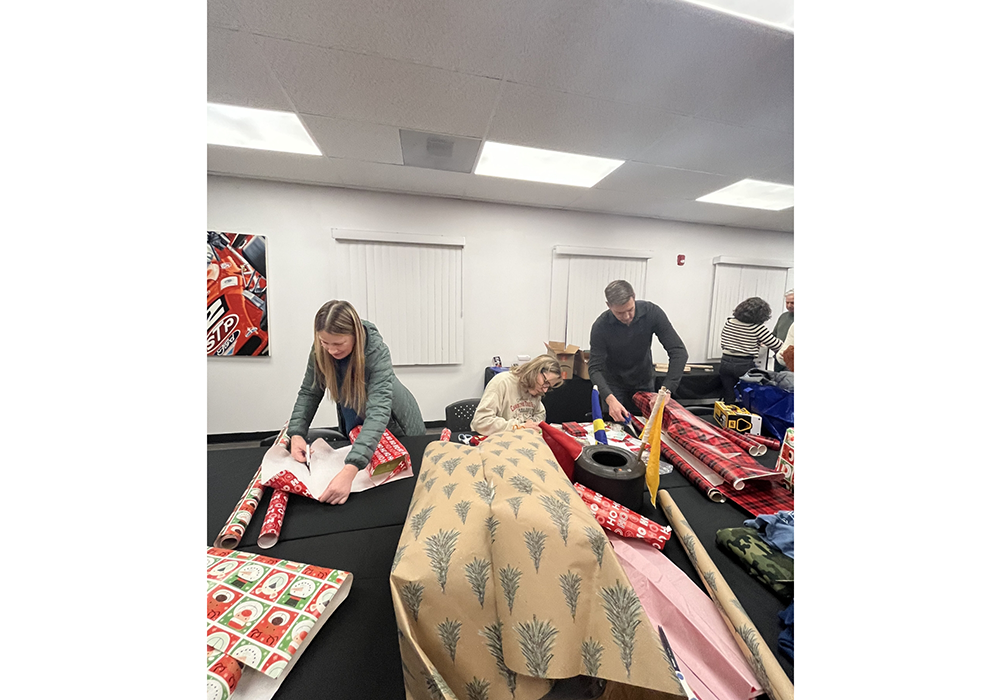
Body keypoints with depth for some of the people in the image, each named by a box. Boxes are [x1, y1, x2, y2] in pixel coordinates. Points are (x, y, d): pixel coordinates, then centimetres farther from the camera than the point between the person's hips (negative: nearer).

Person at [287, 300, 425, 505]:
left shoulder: (377, 352, -36)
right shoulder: (320, 349, -21)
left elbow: (379, 411, -44)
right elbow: (309, 392, -8)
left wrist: (349, 471, -53)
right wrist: (297, 433, -24)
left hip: (395, 424, -4)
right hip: (353, 424, 4)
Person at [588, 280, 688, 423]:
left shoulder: (652, 312, -21)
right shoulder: (600, 327, -25)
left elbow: (679, 352, -22)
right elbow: (595, 368, -24)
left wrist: (666, 391, -33)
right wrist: (610, 399, -41)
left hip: (644, 383, 2)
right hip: (614, 386, -2)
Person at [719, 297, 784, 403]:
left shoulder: (729, 322, 2)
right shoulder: (757, 327, -11)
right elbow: (777, 346, -3)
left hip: (726, 363, 4)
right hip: (745, 366, -4)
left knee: (728, 399, 12)